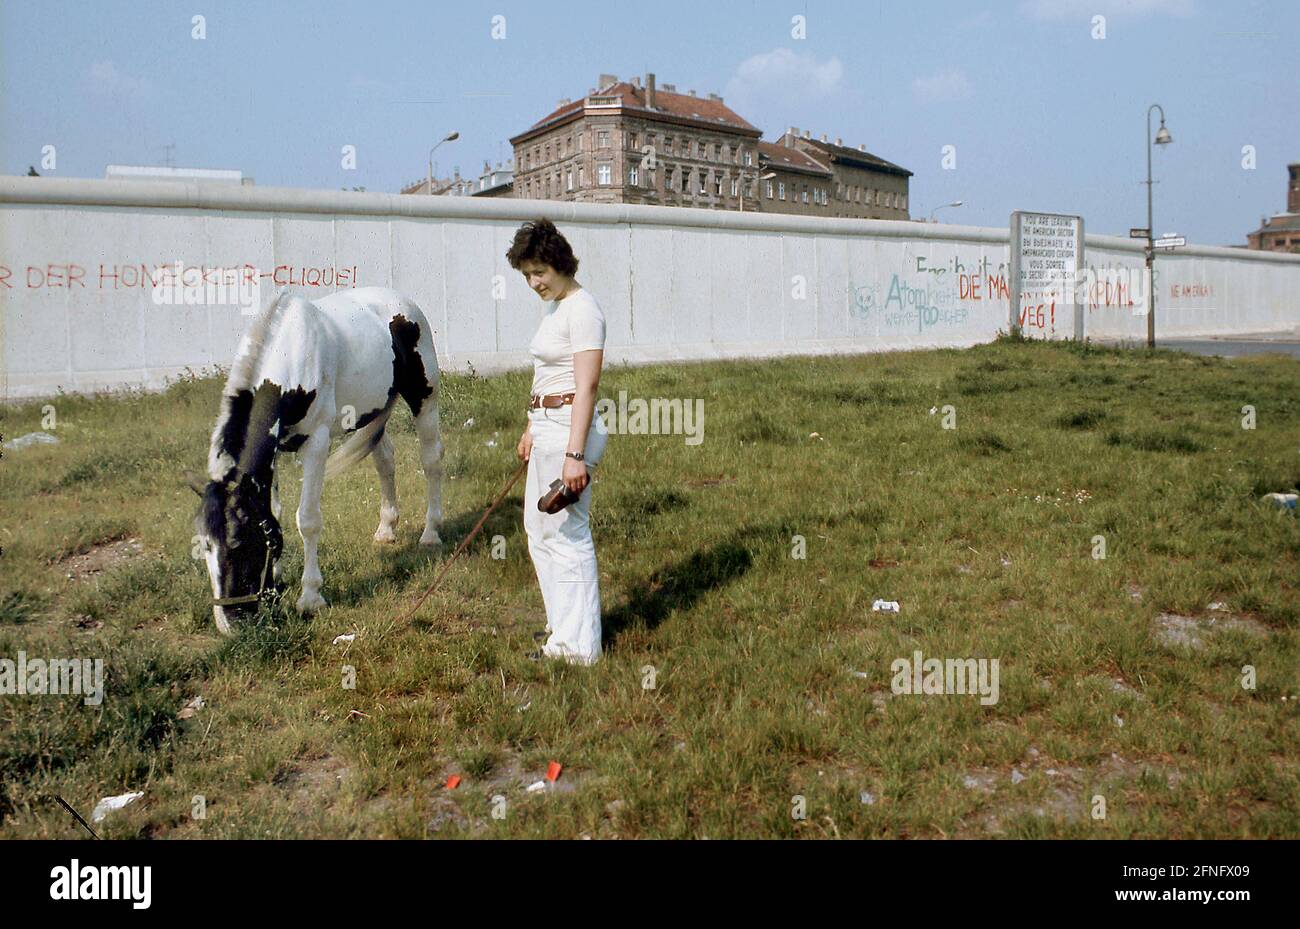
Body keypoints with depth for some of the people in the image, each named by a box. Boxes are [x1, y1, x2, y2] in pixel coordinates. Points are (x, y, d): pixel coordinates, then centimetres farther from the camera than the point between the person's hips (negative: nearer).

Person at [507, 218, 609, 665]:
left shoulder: (582, 310, -15)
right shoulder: (555, 306, 15)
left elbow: (586, 387, -21)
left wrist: (575, 454, -25)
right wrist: (531, 429, 25)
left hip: (571, 428, -11)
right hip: (547, 426, 11)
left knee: (567, 533, -4)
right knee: (539, 528, 19)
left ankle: (577, 645, 8)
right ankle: (564, 623, 34)